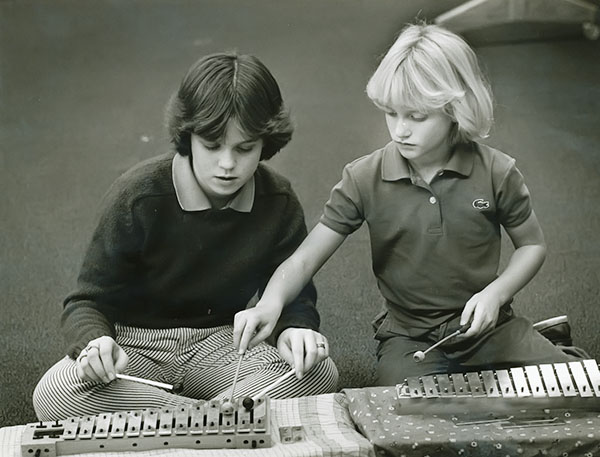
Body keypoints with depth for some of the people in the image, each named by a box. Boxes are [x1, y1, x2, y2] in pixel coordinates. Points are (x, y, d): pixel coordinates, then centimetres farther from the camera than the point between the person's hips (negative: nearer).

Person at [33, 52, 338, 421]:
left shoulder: (278, 203, -6)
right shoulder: (138, 196, -16)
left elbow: (294, 295, 3)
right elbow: (87, 304, -11)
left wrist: (295, 328, -23)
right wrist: (94, 343, -35)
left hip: (221, 341, 2)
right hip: (136, 345, -1)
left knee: (320, 373, -26)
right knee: (54, 396, -35)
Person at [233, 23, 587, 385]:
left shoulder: (497, 173, -8)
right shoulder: (364, 179, -10)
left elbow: (532, 245, 6)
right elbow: (305, 259, -11)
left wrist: (495, 293, -13)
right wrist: (271, 303, -32)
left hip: (487, 326, 1)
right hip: (409, 339, 0)